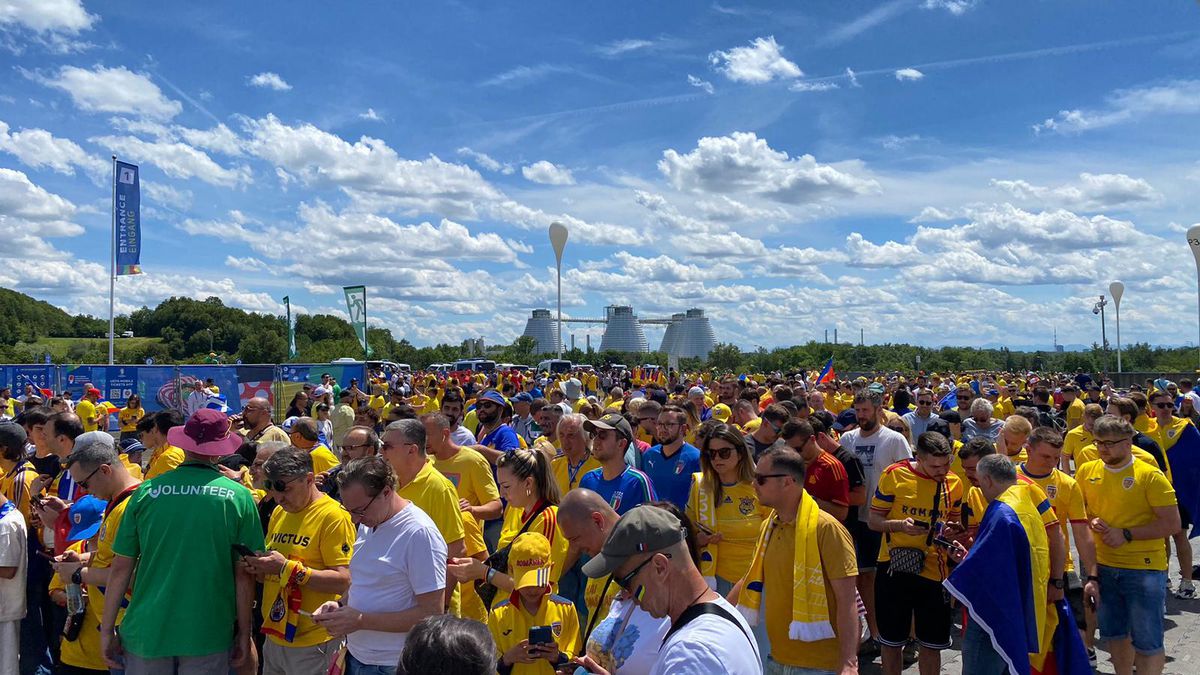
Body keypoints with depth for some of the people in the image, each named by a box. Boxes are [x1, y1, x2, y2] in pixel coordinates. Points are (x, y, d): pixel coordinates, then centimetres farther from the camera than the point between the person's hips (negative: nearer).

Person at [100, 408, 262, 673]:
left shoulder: (147, 492, -4)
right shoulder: (239, 497, -8)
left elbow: (120, 568, -1)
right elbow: (244, 575, -5)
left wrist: (106, 631, 10)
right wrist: (244, 634, 5)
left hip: (147, 631, 1)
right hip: (208, 634, -1)